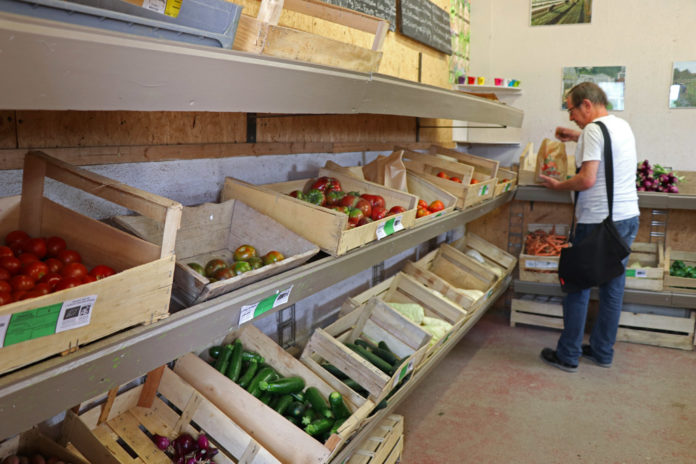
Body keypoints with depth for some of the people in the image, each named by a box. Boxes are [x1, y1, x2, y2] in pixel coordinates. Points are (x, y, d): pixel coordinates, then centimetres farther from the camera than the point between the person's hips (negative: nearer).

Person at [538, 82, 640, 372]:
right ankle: (603, 352, 25)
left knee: (578, 287, 2)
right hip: (629, 218, 9)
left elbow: (587, 179, -20)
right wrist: (578, 138, 30)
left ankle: (568, 356, 10)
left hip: (599, 221, -9)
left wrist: (558, 186, -5)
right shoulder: (623, 126, 14)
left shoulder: (593, 130, -13)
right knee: (613, 286, 14)